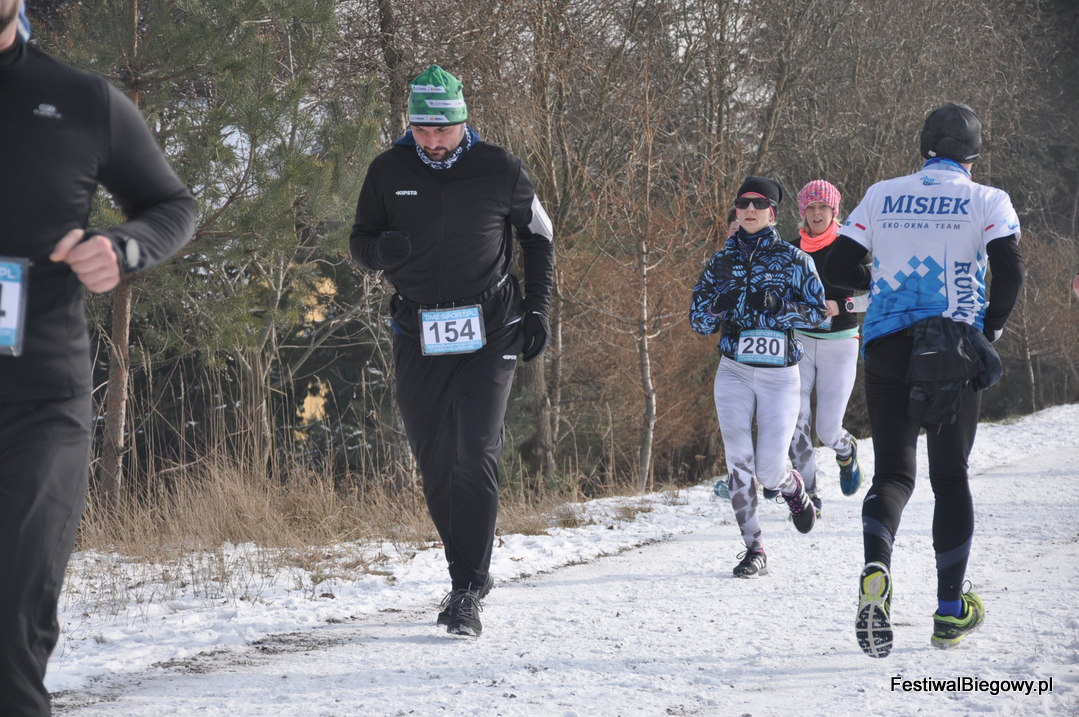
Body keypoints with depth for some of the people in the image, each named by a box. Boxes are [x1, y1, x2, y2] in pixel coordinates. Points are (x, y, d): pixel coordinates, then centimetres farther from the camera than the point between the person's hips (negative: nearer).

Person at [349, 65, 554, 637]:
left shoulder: (499, 171, -3)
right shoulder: (388, 172, 1)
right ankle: (468, 574, 24)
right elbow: (361, 242, 8)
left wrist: (536, 309, 4)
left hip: (488, 332, -3)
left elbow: (538, 239, 11)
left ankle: (467, 593, -14)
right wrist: (381, 250, -16)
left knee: (476, 457, -14)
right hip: (418, 334, 3)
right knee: (434, 466, 7)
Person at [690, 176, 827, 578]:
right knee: (738, 462, -9)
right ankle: (753, 550, -2)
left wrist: (778, 310, -17)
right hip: (734, 373, 2)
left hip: (780, 375, -2)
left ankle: (794, 488, 31)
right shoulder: (722, 261, 8)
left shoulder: (792, 258, 0)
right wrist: (717, 307, -13)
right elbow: (699, 322, 9)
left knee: (769, 469, -6)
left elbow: (817, 311, -1)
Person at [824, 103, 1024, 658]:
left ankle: (876, 568, -25)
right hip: (956, 348, -2)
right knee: (950, 476, 11)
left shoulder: (882, 195, 8)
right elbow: (1010, 271, -12)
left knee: (893, 472, 6)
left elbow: (838, 269, 6)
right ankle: (951, 612, 12)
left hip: (887, 344, 2)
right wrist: (992, 325, 4)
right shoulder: (986, 201, 1)